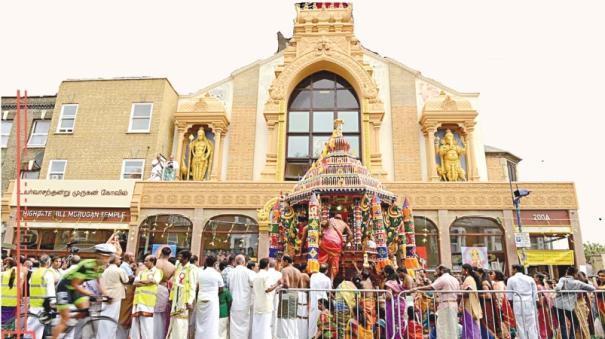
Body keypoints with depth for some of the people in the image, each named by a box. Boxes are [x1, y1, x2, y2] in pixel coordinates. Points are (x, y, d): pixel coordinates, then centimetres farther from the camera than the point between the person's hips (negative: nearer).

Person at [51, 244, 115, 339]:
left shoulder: (101, 267, -10)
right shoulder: (86, 265, -32)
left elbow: (98, 282, 4)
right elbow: (75, 284, -26)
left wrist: (106, 295, -7)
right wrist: (90, 294, -30)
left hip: (75, 289, 7)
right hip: (65, 287, -7)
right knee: (65, 319, -7)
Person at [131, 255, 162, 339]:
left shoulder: (157, 271, 7)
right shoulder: (141, 272, 22)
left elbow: (154, 281, -11)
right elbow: (135, 283, 9)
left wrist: (140, 281, 3)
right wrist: (147, 282, -7)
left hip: (148, 299, -5)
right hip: (138, 298, 5)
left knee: (146, 321, -7)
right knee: (136, 321, 5)